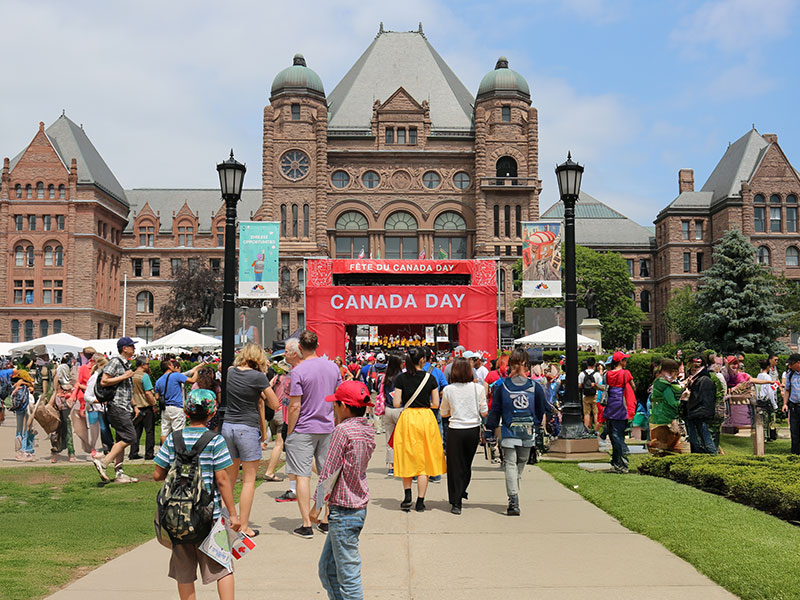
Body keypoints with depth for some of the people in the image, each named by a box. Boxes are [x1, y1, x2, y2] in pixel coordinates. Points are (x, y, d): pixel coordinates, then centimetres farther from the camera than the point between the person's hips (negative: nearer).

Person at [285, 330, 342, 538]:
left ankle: (306, 525, 1)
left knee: (303, 476, 1)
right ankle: (327, 521, 18)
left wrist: (289, 432, -5)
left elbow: (295, 407, -14)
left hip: (304, 430, -5)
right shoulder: (333, 367, 4)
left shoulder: (298, 371, -13)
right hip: (328, 428, 5)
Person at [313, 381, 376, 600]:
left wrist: (317, 503, -2)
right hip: (360, 506, 9)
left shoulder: (342, 431, -17)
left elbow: (328, 472, -14)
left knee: (348, 575, -1)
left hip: (343, 510, -9)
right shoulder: (368, 430, 6)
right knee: (327, 568, 19)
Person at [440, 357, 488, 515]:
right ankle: (461, 492, 35)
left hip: (455, 431, -2)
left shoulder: (448, 390, -6)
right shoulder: (478, 388, -6)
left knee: (455, 466, 6)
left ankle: (456, 503, 7)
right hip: (473, 430, 2)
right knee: (467, 464, 20)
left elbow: (443, 413, 4)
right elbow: (484, 413, -2)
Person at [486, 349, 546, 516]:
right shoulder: (535, 386, -1)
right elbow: (541, 412, 7)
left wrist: (490, 431, 5)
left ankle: (513, 501, -14)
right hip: (528, 433, 2)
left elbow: (495, 411, 0)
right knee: (521, 464, 17)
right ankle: (514, 497, 30)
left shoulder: (501, 385, -3)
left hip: (509, 432, -2)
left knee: (510, 464, 0)